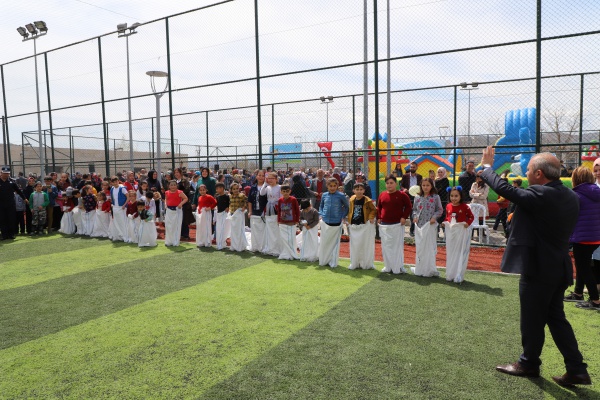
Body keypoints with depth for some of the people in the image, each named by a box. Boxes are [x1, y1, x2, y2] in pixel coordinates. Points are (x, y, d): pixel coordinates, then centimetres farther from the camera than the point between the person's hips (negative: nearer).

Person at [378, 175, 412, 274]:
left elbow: (409, 207, -2)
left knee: (397, 246, -1)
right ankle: (388, 267, 20)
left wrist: (404, 217, -9)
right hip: (384, 225, 4)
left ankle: (398, 267, 8)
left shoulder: (402, 195, -5)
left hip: (397, 225, -4)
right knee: (385, 246, 9)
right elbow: (379, 207, 16)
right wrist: (379, 218, 6)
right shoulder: (382, 195, 6)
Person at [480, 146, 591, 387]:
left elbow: (505, 189, -18)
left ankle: (529, 364, 24)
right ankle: (576, 369, 19)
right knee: (556, 317, 18)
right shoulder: (570, 197, 7)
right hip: (558, 267, 9)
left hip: (537, 268, -9)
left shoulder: (540, 194, -21)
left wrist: (486, 167, -4)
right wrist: (521, 217, 12)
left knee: (532, 320, 8)